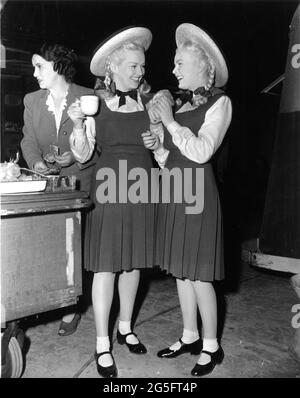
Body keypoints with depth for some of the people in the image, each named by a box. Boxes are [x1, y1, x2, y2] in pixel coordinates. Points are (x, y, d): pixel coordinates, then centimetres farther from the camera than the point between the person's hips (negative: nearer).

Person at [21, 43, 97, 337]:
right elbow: (29, 140, 7)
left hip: (80, 184, -3)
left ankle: (70, 309, 13)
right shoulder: (31, 101, 9)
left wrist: (76, 157, -20)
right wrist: (36, 161, -13)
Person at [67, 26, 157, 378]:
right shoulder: (96, 102, -3)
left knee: (134, 262, 11)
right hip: (109, 187, -4)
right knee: (106, 266, -1)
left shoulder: (147, 100, 7)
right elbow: (82, 155, -4)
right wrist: (77, 123, -19)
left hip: (141, 188, 4)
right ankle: (102, 344, 13)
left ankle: (125, 328, 30)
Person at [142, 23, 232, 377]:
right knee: (180, 269, 12)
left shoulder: (219, 103, -4)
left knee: (198, 273, -1)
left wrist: (169, 121, -13)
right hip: (172, 191, 7)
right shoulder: (179, 102, 12)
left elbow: (201, 152, -17)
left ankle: (211, 346, 17)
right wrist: (156, 145, -3)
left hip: (196, 191, -7)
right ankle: (190, 336, 28)